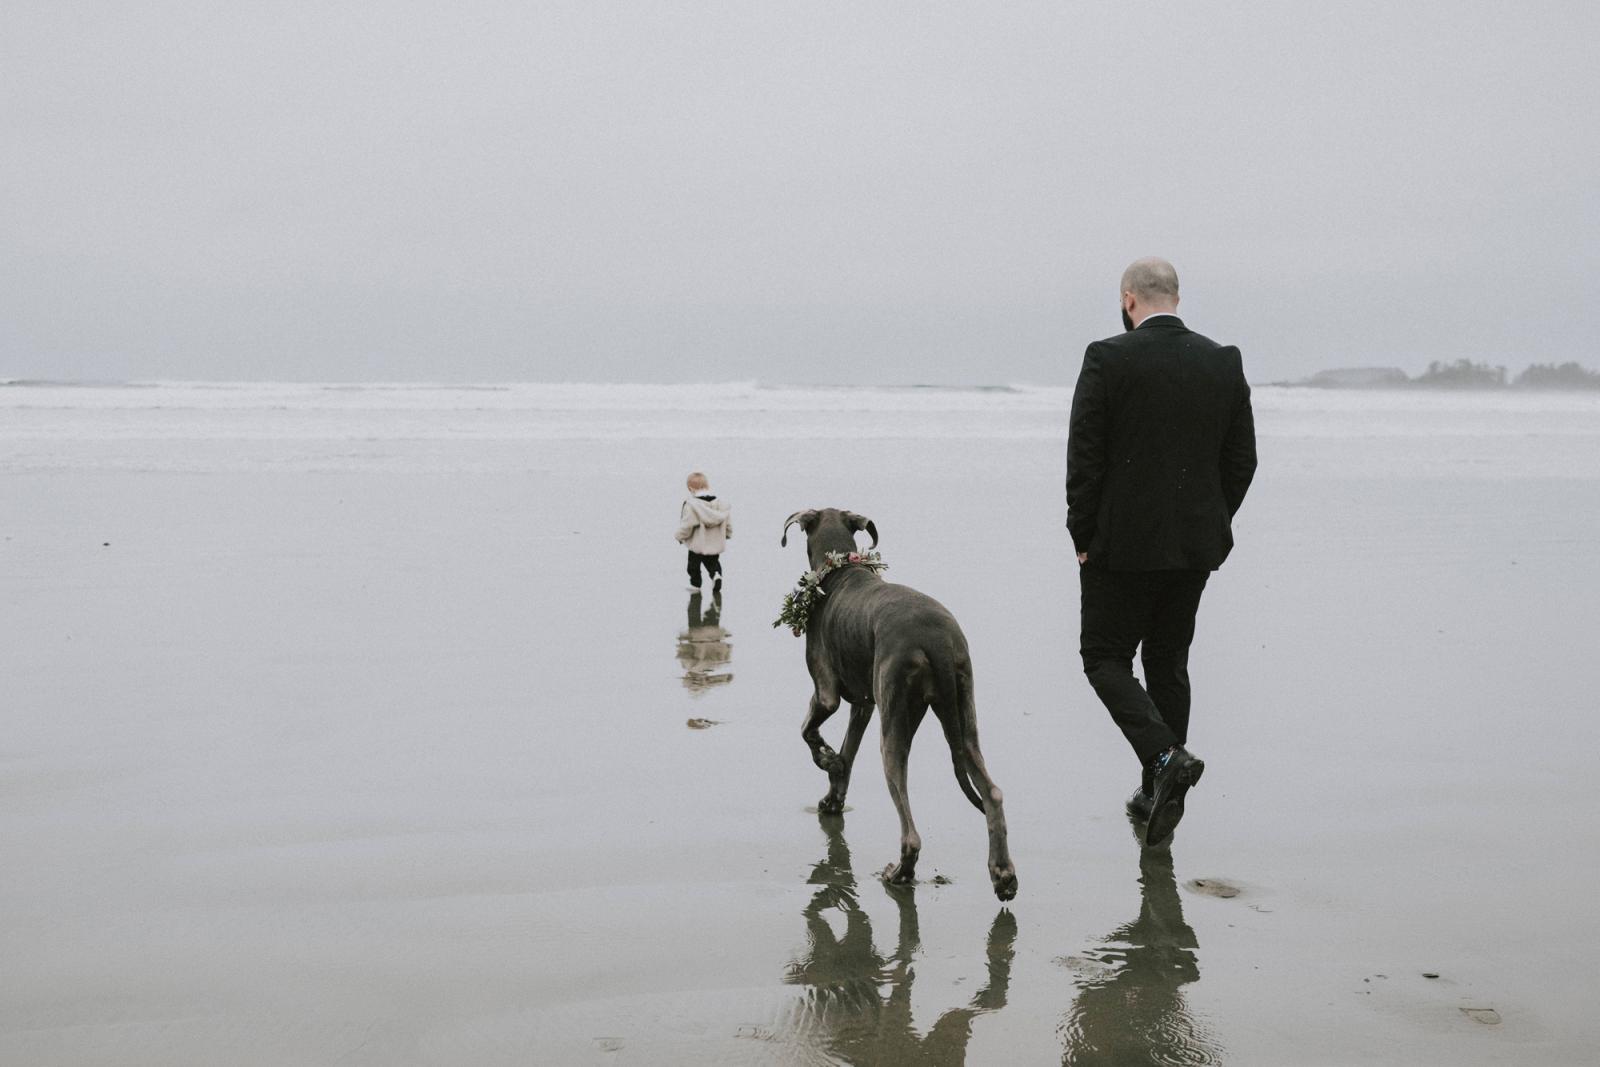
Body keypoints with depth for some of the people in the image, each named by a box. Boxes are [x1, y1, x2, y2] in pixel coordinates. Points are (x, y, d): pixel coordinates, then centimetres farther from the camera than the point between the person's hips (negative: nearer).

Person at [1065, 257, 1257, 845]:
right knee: (1168, 661, 15)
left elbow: (1084, 458, -11)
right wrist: (1212, 527, 15)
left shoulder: (1107, 359, -11)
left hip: (1123, 543, -5)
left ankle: (1165, 756, -14)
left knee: (1106, 657, 7)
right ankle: (1158, 795, 19)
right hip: (1196, 545, 5)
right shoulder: (1225, 363, 3)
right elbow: (1241, 460, 5)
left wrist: (1084, 538, -2)